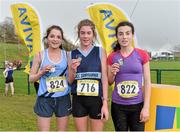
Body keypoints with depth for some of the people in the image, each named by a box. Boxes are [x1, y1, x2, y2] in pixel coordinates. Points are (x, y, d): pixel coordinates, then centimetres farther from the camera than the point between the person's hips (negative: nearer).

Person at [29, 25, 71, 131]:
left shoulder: (66, 55, 2)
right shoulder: (40, 55, -2)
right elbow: (31, 79, 3)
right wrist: (42, 72, -14)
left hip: (63, 98, 2)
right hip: (45, 99, -1)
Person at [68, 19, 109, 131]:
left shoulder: (100, 52, -1)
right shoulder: (72, 54, 5)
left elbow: (104, 78, -3)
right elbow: (70, 81, 8)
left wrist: (105, 103, -8)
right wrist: (73, 69, -13)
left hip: (96, 99, -2)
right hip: (78, 100, 2)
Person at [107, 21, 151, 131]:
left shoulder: (142, 55, -2)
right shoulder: (112, 57, 1)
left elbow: (147, 81, -3)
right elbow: (110, 83, 9)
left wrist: (146, 107, -8)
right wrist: (113, 73, -13)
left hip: (137, 105, -1)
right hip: (118, 106, 1)